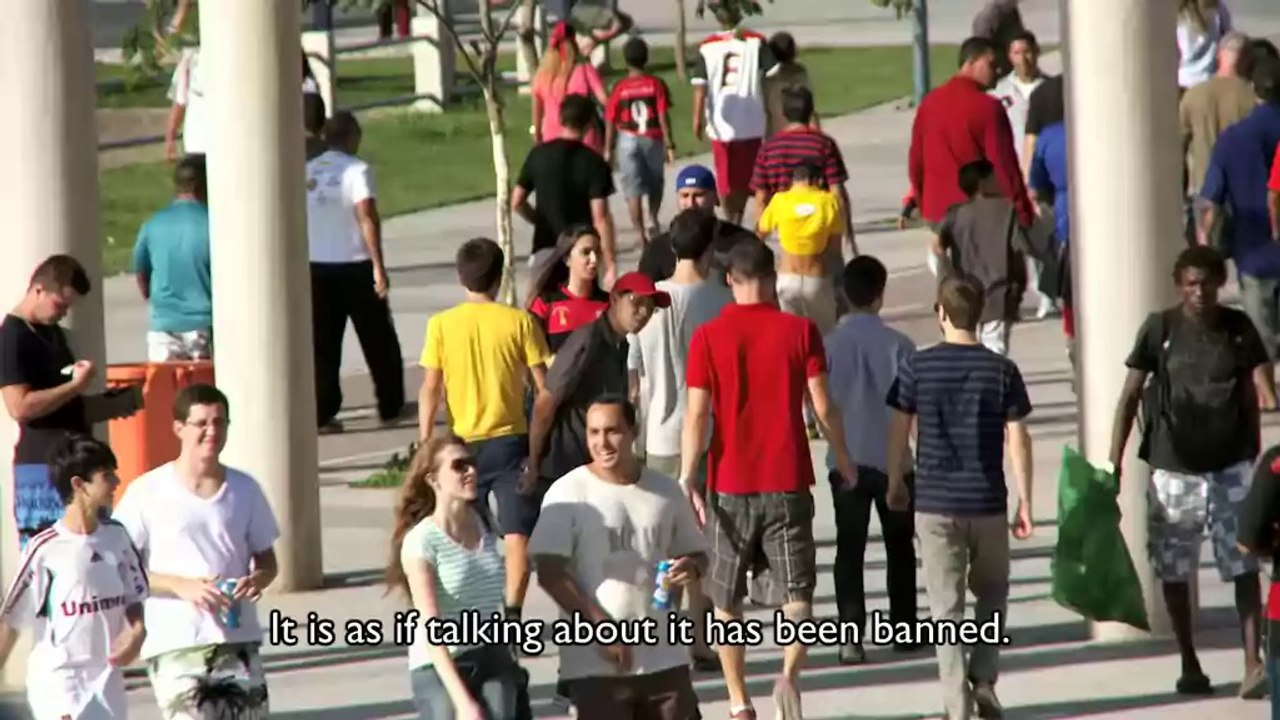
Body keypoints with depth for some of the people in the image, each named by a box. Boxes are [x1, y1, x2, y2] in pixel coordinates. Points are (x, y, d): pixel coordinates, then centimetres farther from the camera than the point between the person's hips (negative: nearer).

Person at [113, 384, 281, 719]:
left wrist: (258, 578, -8)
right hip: (174, 645, -4)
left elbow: (266, 559, 17)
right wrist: (182, 585, -17)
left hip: (239, 641, 4)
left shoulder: (244, 490, 9)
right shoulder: (148, 493, -3)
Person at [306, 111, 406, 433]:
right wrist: (379, 266, -18)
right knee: (379, 340, 10)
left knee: (324, 344, 6)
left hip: (317, 266, 4)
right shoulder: (356, 170, -9)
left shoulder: (308, 172, 6)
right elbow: (367, 218, -18)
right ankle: (390, 407, 16)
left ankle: (323, 413, 0)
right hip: (354, 266, -4)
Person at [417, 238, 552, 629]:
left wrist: (426, 446, 1)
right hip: (510, 439, -1)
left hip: (462, 442, 1)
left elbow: (430, 390, -4)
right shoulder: (519, 322, -4)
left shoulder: (442, 325, -3)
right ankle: (512, 613, -14)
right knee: (516, 535, -2)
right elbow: (542, 386, -3)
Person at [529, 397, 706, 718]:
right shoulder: (569, 494, -5)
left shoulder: (665, 491, 8)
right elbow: (550, 573, -10)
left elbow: (696, 553, 19)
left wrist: (692, 568, -7)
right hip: (595, 662, -4)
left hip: (664, 657, 4)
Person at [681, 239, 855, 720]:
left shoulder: (708, 338, -4)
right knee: (797, 592, 6)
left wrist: (687, 479, -5)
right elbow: (823, 407, -1)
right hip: (788, 482, 0)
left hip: (730, 484, 0)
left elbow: (697, 415, -8)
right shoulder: (799, 331, -2)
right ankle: (789, 673, -20)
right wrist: (843, 460, 13)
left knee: (726, 600, 11)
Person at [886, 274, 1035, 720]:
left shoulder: (917, 368, -4)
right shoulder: (1001, 370, -3)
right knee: (992, 595, 21)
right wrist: (1025, 502, 3)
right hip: (987, 502, 1)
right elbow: (1018, 439, -3)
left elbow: (899, 430, 1)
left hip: (935, 503, -1)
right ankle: (984, 681, 10)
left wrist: (896, 484, 17)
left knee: (946, 606, 3)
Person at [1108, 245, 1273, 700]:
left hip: (1231, 468, 0)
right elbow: (1130, 396, -2)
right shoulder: (1160, 329, -5)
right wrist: (1114, 462, -7)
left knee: (1244, 566, -7)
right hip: (1173, 469, 0)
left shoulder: (1239, 329, 0)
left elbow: (1257, 393, 1)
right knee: (1175, 570, 9)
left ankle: (1253, 665, -9)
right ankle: (1189, 665, 22)